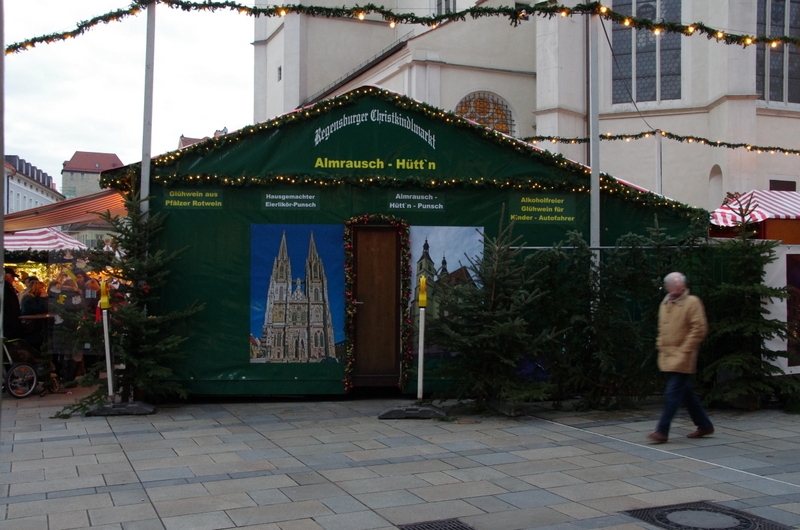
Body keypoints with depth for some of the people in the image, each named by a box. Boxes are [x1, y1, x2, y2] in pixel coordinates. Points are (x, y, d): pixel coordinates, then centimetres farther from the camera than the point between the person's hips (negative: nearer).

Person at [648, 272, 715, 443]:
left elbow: (699, 329, -14)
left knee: (673, 393, -9)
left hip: (682, 357, -8)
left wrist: (684, 350, -16)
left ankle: (662, 431, -7)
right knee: (686, 392, 15)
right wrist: (661, 346, 11)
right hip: (667, 356, 8)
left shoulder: (692, 302, -8)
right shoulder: (664, 304, 14)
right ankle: (705, 425, 28)